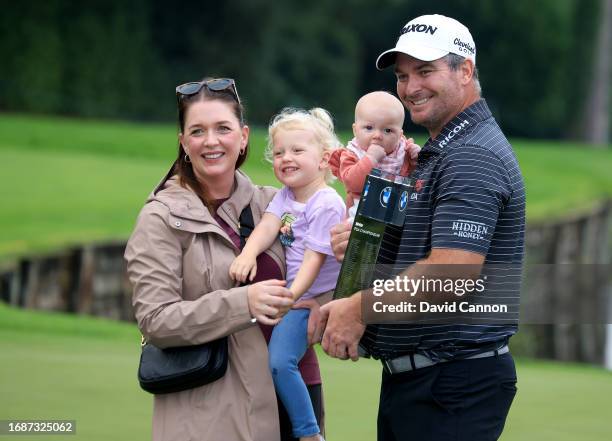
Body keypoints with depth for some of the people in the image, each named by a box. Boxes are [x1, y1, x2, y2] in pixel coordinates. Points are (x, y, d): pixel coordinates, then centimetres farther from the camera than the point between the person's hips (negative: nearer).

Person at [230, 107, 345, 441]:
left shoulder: (326, 205, -17)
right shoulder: (285, 195, 8)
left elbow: (314, 257, -22)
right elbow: (268, 225, -6)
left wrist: (291, 295, -34)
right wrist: (248, 253, -27)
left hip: (309, 297, -9)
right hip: (283, 292, 9)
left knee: (279, 362, -20)